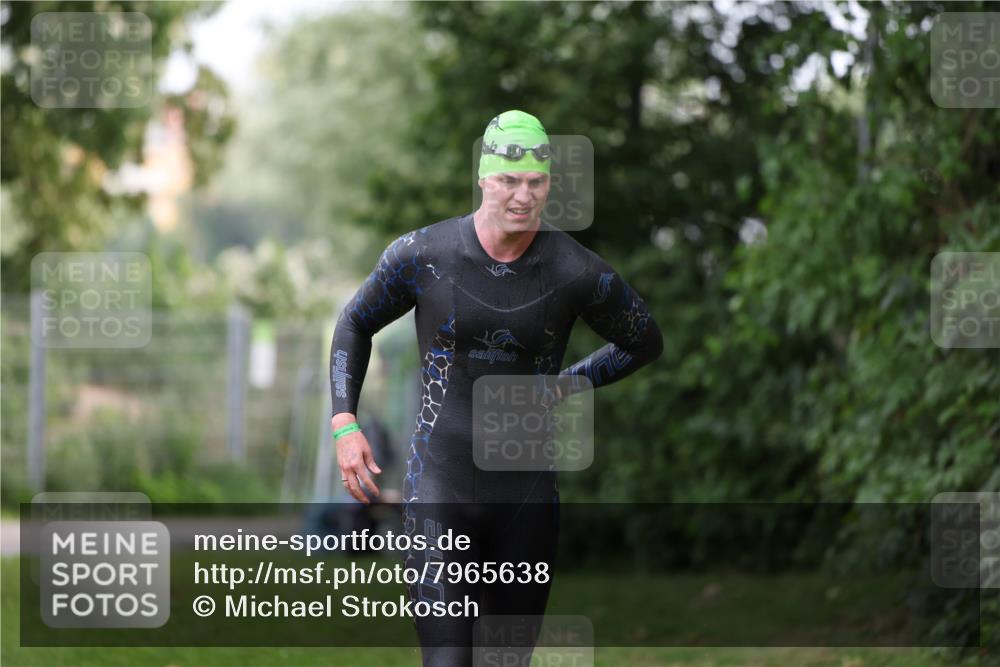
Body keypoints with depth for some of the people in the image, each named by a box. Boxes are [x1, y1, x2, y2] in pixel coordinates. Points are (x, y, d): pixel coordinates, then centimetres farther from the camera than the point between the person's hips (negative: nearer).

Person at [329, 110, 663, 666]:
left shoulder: (580, 274, -6)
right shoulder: (422, 255, -7)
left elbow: (645, 342, 14)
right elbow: (356, 324, 11)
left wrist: (571, 384, 3)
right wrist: (344, 426, 1)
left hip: (528, 498, 2)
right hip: (440, 494, -2)